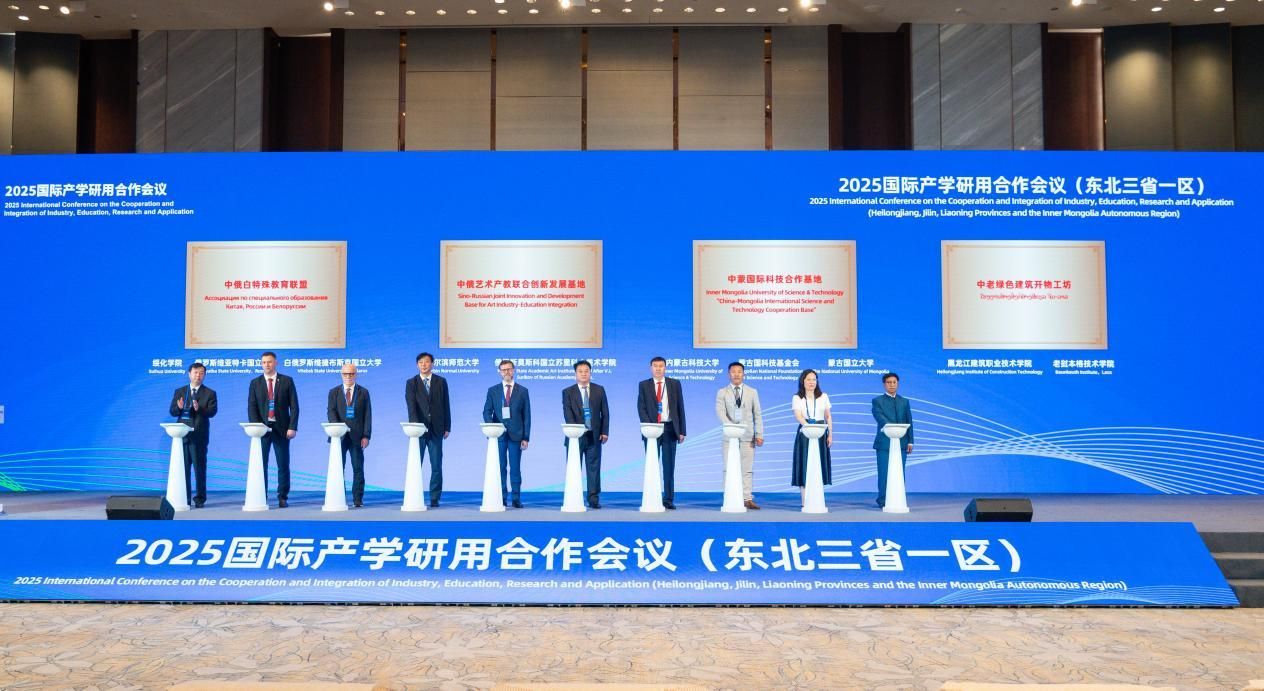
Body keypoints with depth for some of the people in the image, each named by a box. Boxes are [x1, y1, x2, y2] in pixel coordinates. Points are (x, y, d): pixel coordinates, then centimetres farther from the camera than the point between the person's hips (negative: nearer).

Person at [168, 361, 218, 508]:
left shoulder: (210, 393, 5)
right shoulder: (179, 391, 13)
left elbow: (212, 412, -7)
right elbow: (172, 412, 7)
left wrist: (199, 409, -26)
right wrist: (179, 408, -15)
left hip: (199, 436, -2)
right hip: (183, 434, 2)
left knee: (199, 468, 0)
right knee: (184, 468, 5)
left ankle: (200, 498, 7)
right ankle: (185, 498, 11)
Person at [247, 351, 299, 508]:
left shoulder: (287, 381, 5)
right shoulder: (255, 383, 8)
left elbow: (294, 406, 1)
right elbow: (251, 407, 4)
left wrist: (292, 427, -8)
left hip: (281, 429, -1)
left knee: (283, 465, 2)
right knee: (261, 464, 1)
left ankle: (283, 497, 8)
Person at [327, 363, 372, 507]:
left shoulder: (363, 392, 8)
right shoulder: (334, 392, 10)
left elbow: (367, 415, 3)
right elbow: (331, 412, 0)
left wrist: (366, 436, -6)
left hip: (357, 436, -1)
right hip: (340, 436, 1)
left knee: (358, 468, 1)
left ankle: (358, 499, 5)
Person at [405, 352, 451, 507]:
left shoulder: (441, 382, 8)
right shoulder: (411, 383, 4)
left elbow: (446, 406, 8)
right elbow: (411, 406, -8)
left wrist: (447, 427, 3)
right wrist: (416, 425, -22)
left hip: (436, 430, 1)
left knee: (436, 466, 2)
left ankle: (435, 499, 7)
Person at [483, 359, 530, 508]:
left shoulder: (522, 391, 7)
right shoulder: (493, 391, 9)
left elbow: (526, 415, 4)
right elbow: (487, 412, 7)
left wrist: (526, 437, -1)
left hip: (516, 434, -1)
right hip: (498, 434, 1)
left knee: (515, 468, 0)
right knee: (500, 467, 2)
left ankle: (516, 498, 4)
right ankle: (502, 498, 7)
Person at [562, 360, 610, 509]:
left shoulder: (599, 390, 9)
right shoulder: (568, 392, 3)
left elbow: (605, 412, 8)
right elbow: (567, 414, -5)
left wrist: (605, 432, 0)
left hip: (594, 435, 1)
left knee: (594, 468, 2)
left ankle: (594, 499, 6)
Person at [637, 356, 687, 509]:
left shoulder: (674, 384, 8)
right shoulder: (644, 385, 7)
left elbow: (680, 408, 6)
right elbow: (641, 408, 1)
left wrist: (682, 431, 1)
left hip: (670, 429, 1)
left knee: (669, 466, 2)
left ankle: (668, 500, 7)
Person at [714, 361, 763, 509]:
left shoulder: (752, 392, 11)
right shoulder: (722, 392, 5)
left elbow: (757, 414, 8)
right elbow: (720, 412, -8)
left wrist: (759, 434, -1)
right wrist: (730, 426, -25)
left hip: (748, 436, 1)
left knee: (747, 469, 0)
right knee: (729, 469, 1)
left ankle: (747, 499, 1)